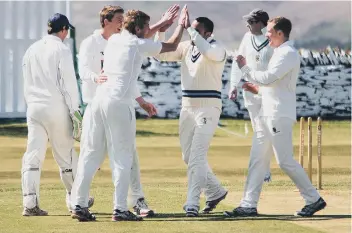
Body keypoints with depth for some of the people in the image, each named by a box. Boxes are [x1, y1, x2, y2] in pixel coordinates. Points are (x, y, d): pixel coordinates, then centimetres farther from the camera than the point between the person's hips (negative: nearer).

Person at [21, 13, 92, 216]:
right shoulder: (61, 49, -7)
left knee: (33, 156, -1)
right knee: (66, 155, 8)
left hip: (35, 108, 5)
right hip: (56, 108, -5)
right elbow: (69, 83, -10)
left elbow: (27, 83, 15)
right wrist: (74, 110, -7)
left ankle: (30, 204, -9)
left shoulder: (31, 50, 12)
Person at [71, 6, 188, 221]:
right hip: (119, 103, -7)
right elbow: (172, 46, 12)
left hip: (99, 99, 7)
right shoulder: (139, 45, 0)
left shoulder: (113, 40, 17)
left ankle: (80, 205, 6)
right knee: (122, 157, -2)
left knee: (92, 154, 8)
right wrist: (181, 25, 28)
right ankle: (120, 209, -5)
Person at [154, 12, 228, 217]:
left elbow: (208, 51, -36)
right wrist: (161, 31, -8)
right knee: (189, 157, 13)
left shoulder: (217, 49, -12)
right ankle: (216, 191, 30)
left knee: (197, 156, -13)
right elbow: (161, 54, 5)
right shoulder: (186, 47, 8)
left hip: (208, 107, -8)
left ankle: (192, 203, -13)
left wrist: (190, 29, -32)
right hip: (187, 106, 8)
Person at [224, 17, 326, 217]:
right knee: (257, 159, 6)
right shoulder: (280, 53, 18)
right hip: (268, 114, 10)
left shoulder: (288, 54, -14)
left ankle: (314, 199, 3)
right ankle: (249, 205, 5)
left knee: (285, 161, -7)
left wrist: (244, 68, -10)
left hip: (280, 116, -10)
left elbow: (267, 78, -21)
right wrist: (258, 88, 16)